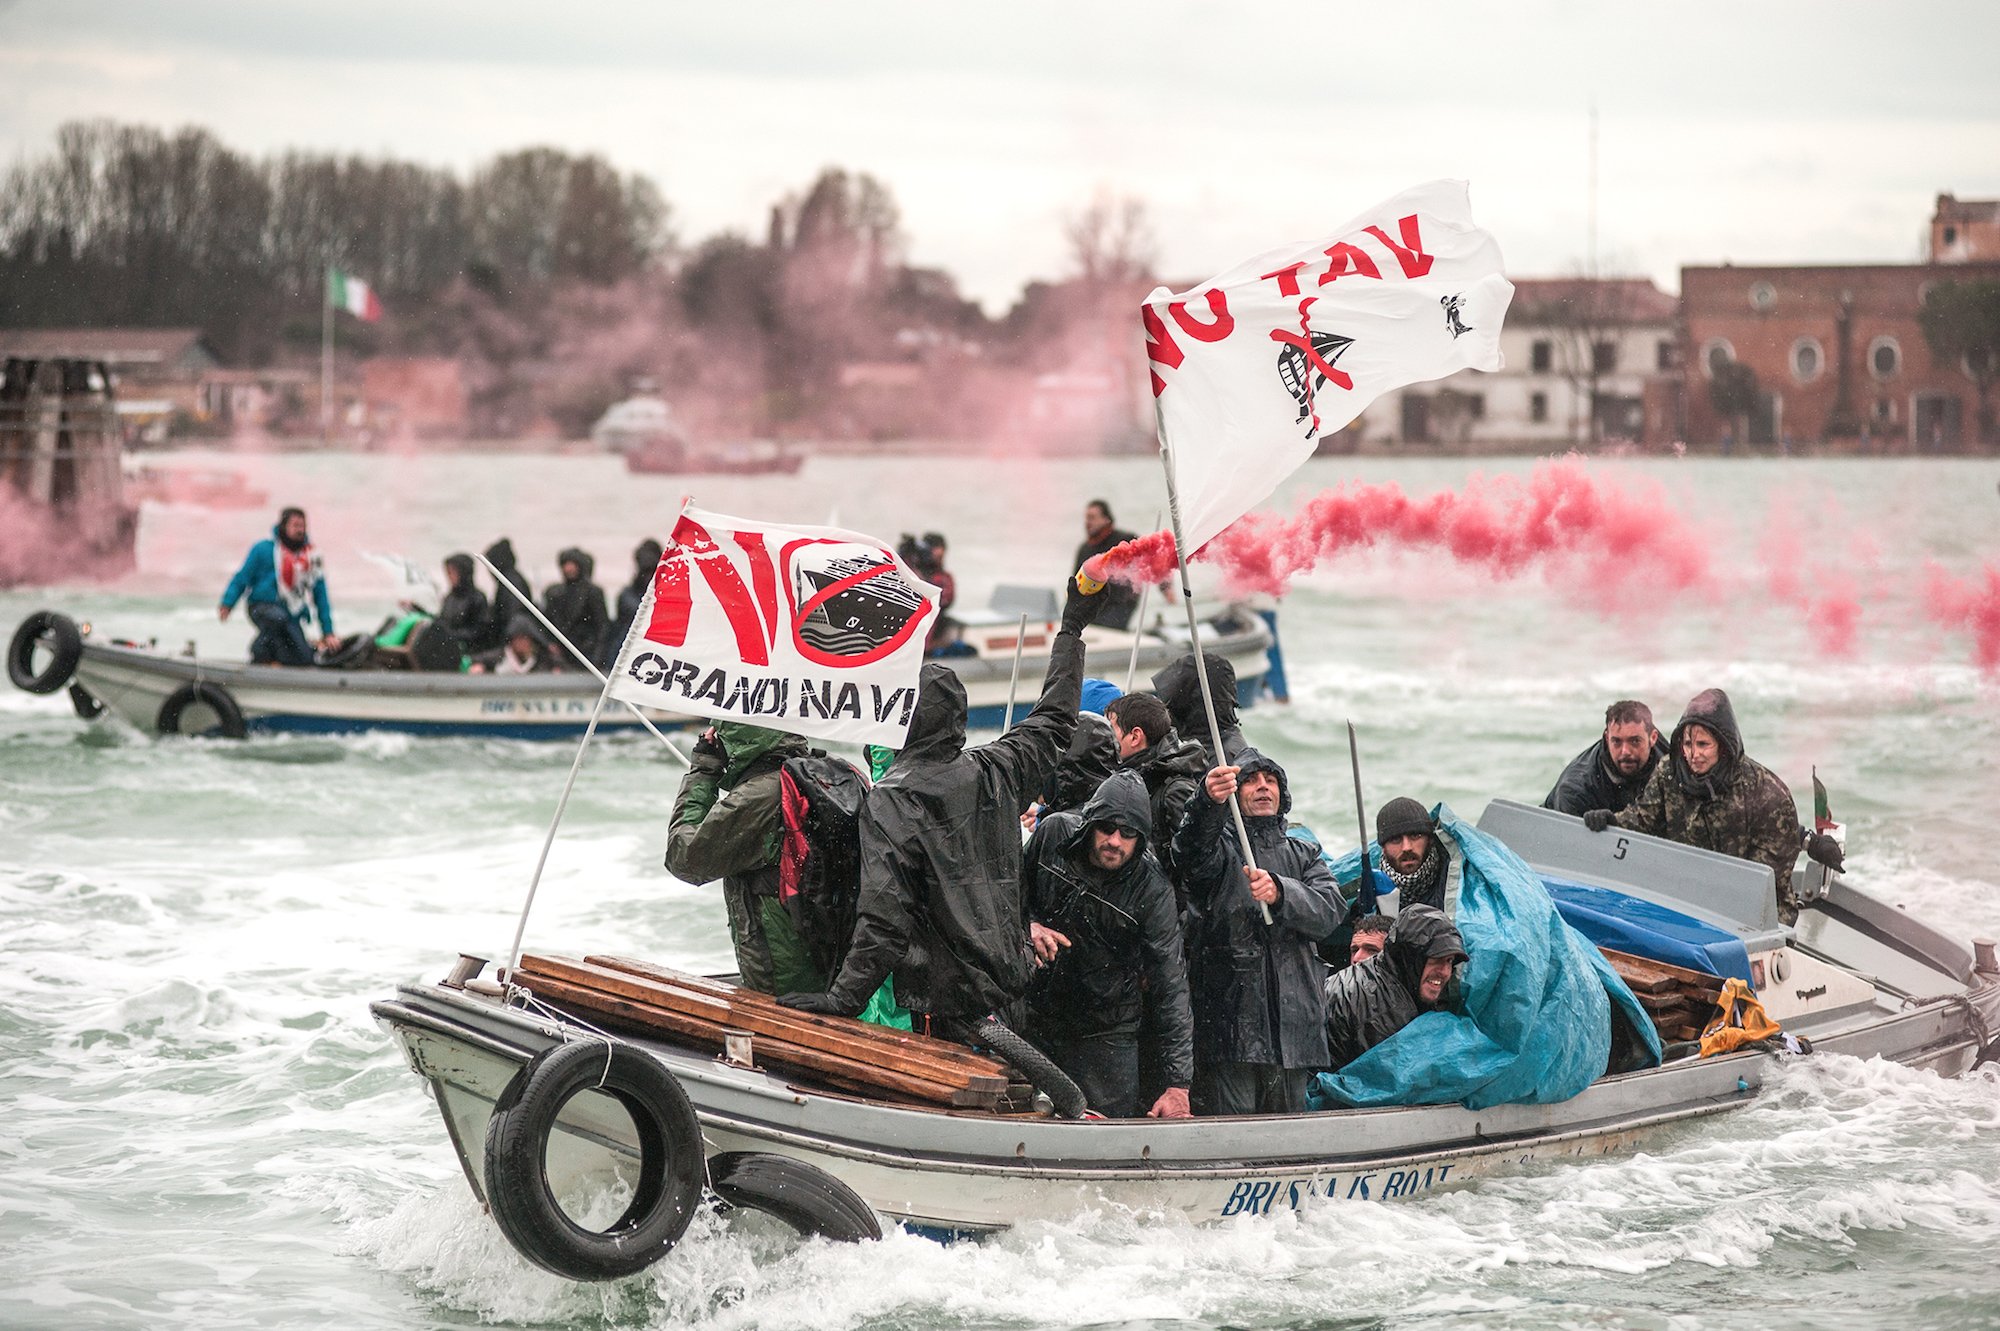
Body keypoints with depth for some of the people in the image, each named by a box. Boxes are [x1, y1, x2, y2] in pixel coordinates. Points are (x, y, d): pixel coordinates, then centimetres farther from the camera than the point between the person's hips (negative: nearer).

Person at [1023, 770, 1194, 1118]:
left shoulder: (1153, 891, -18)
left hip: (1106, 1034, -3)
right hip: (1035, 1016, 3)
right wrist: (1029, 925, -13)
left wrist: (1178, 1084, -25)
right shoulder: (1054, 833, -10)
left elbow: (1171, 987, -20)